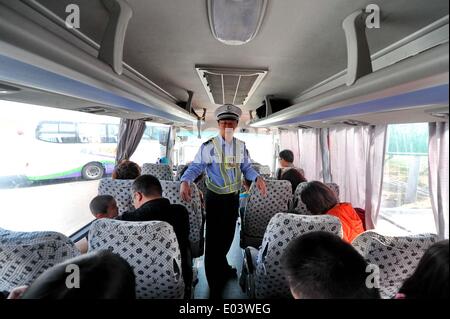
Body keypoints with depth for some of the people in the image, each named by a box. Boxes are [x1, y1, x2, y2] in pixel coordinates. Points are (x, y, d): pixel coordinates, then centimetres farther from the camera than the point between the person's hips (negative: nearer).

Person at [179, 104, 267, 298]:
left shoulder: (241, 146, 2)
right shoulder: (208, 146, -12)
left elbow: (246, 168, 6)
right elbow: (195, 167, -14)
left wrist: (257, 178, -14)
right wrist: (185, 181, -33)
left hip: (234, 196, 5)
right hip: (215, 197, -4)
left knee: (228, 234, 20)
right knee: (213, 237, 2)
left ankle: (221, 266, 49)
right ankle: (214, 284, 20)